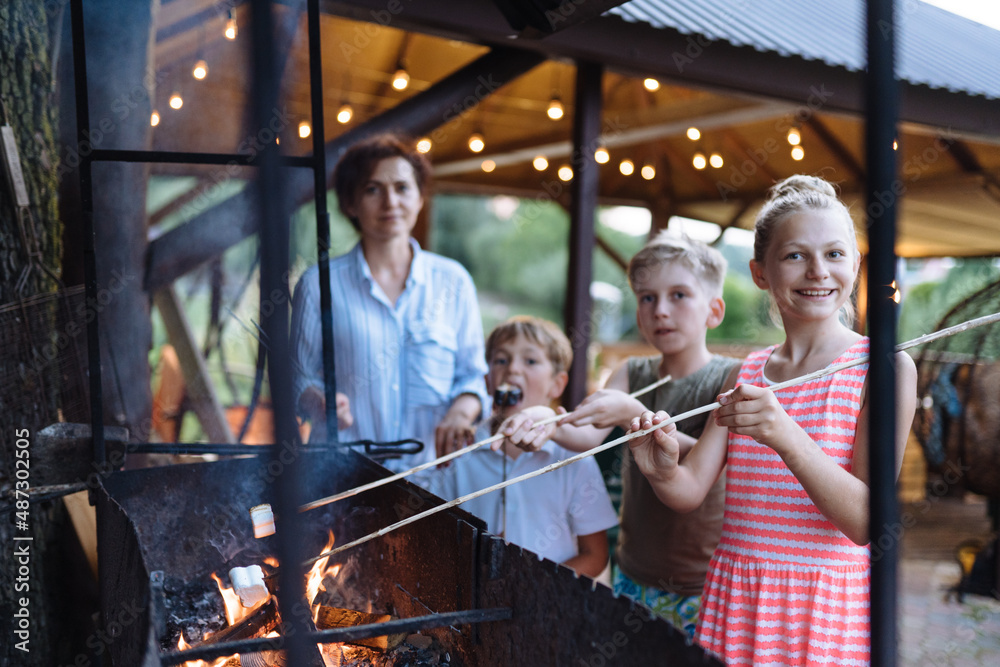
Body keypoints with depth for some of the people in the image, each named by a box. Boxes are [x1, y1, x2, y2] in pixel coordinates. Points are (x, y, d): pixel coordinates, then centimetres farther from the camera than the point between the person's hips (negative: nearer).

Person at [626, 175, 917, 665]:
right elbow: (691, 490, 4)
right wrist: (663, 474, -19)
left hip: (829, 610, -4)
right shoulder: (748, 373, 8)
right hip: (734, 604, 4)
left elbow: (865, 521, -17)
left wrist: (787, 439, -31)